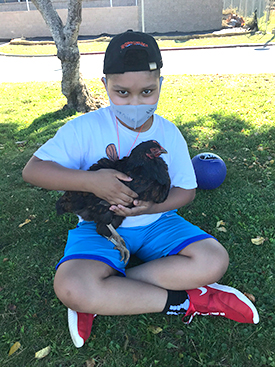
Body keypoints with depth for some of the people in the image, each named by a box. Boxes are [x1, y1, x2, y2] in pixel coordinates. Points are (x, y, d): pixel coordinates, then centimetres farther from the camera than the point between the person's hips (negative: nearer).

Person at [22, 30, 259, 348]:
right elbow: (32, 170, -15)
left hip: (156, 223, 3)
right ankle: (185, 301, -18)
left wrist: (151, 206, -19)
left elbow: (186, 190, 2)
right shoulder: (85, 128, -12)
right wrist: (91, 181, -30)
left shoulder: (169, 134, -3)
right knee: (70, 287, -32)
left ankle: (102, 298, -17)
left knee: (214, 261, -22)